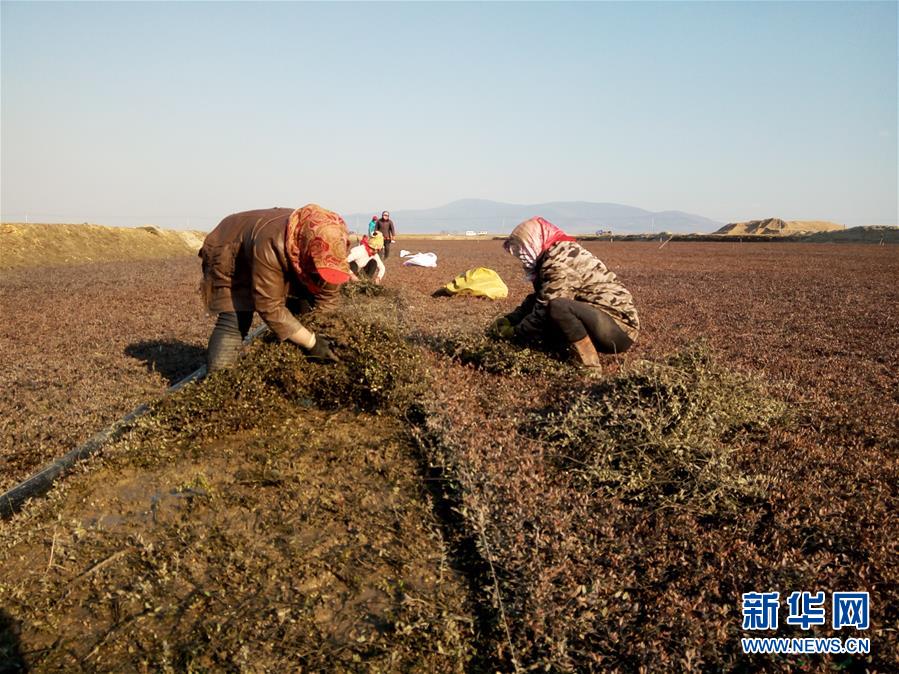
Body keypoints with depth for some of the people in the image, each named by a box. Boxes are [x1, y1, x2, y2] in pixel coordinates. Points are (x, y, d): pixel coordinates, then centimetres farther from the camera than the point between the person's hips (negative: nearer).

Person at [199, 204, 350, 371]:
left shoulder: (322, 242, -27)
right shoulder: (270, 246, -46)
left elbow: (328, 294, -16)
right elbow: (270, 307, -42)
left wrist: (322, 336, -26)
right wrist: (312, 343, -42)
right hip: (228, 261, -6)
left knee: (304, 307, -7)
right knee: (234, 322, -22)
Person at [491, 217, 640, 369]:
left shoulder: (560, 261, -18)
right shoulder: (557, 255, 13)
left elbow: (545, 309, -18)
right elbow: (538, 299, 19)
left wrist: (515, 333, -5)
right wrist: (509, 319, 10)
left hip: (620, 329, -10)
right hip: (603, 320, 10)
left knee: (557, 306, -30)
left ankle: (591, 365, -19)